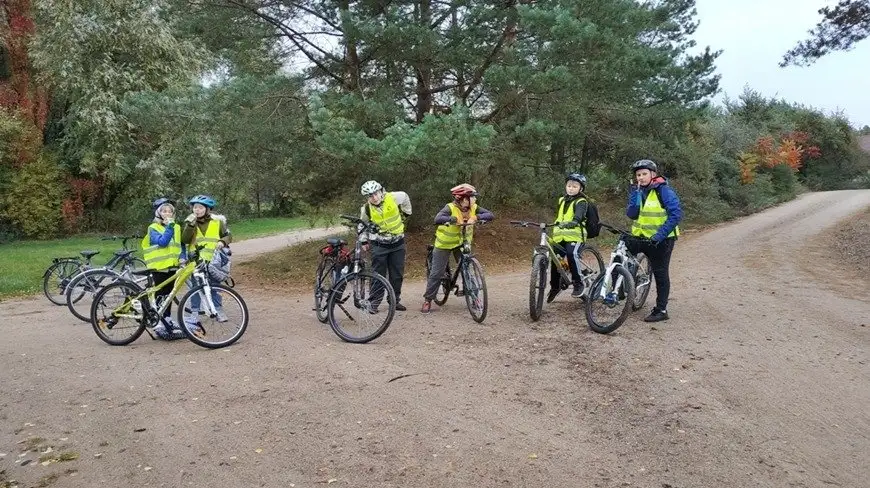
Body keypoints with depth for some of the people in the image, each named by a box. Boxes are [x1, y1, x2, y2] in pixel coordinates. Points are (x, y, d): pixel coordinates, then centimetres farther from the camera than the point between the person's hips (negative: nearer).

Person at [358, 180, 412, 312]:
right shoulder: (366, 209, -10)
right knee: (378, 275, 0)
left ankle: (395, 301, 22)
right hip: (379, 245, -1)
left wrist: (406, 214, 18)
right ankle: (374, 303, 9)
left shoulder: (393, 197, -13)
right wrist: (364, 241, 7)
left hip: (398, 243, 2)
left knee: (397, 274, 9)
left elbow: (405, 197, 10)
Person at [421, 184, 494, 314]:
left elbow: (490, 215, -22)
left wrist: (476, 217, -38)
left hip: (462, 243, 4)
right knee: (437, 272, -1)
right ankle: (427, 300, 13)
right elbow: (437, 219, -43)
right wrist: (454, 219, -55)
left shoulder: (473, 208, -12)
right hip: (444, 244, -4)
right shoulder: (450, 208, -26)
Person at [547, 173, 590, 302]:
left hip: (575, 236, -6)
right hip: (560, 236, 7)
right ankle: (555, 286, 21)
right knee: (554, 259, 1)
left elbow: (578, 217, -24)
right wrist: (553, 232, 24)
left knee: (572, 254, -31)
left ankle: (578, 283, -17)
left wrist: (571, 223, -43)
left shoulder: (581, 202, -5)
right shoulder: (562, 200, 17)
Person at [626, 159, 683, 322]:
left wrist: (660, 235, -24)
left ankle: (661, 310, 10)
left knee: (660, 273, 1)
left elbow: (676, 214, -20)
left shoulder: (663, 190, -14)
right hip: (642, 237, 6)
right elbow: (631, 214, -5)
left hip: (661, 239, -6)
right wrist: (635, 194, -17)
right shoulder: (638, 191, 5)